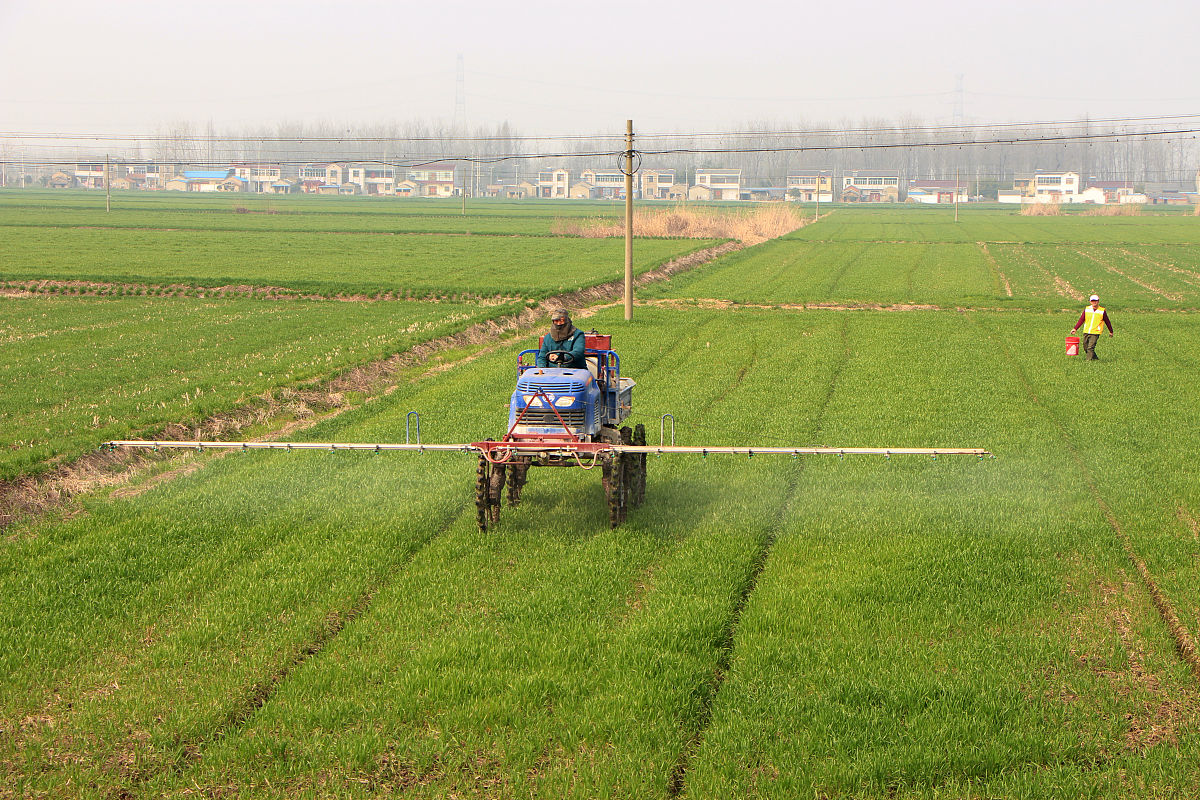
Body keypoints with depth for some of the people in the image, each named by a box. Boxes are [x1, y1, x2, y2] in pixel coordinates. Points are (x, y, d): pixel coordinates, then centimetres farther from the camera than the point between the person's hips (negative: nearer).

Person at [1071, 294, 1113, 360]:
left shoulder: (1102, 311, 0)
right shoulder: (1087, 309, 6)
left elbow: (1107, 322, 10)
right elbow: (1081, 320, 6)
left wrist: (1111, 331, 18)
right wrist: (1075, 328, -3)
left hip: (1095, 332, -4)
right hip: (1086, 332, 4)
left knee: (1090, 348, -16)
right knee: (1085, 348, 9)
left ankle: (1089, 360, -11)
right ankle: (1095, 357, 29)